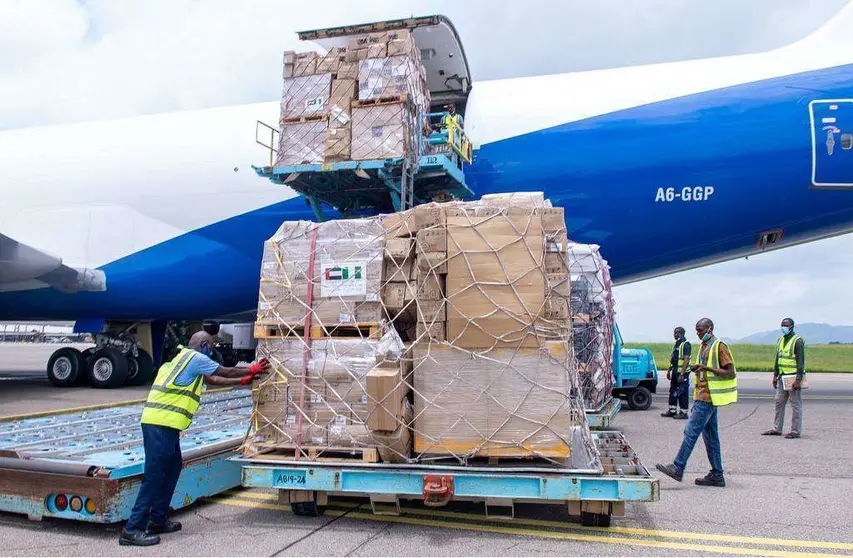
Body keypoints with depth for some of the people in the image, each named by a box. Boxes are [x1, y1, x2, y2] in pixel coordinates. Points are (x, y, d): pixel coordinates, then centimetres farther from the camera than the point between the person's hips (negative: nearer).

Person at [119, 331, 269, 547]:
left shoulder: (183, 358, 24)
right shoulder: (196, 358, -4)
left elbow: (215, 380, 30)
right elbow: (227, 372, 5)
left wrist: (243, 381, 33)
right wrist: (252, 370, 19)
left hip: (159, 423, 10)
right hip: (162, 424, -10)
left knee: (173, 468, 17)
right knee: (153, 476, -7)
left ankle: (158, 520, 23)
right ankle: (133, 530, -4)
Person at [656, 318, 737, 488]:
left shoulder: (719, 346, -10)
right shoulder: (704, 347, 18)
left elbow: (730, 373, -16)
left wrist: (707, 368, -23)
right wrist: (697, 368, 11)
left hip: (708, 397, -10)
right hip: (703, 396, 10)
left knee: (691, 431, -11)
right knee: (710, 436, 10)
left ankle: (678, 468, -9)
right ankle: (716, 475, 15)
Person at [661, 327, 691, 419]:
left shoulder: (685, 344, -13)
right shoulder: (676, 344, 16)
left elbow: (686, 359, -19)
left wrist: (682, 374, -24)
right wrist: (669, 370, 19)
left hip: (682, 373, -9)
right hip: (675, 372, 9)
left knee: (682, 393, -3)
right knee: (672, 391, 13)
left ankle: (683, 412, 4)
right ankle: (672, 411, 21)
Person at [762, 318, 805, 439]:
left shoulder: (798, 341, -10)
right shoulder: (780, 340, 14)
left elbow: (800, 361, -15)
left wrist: (798, 379, -19)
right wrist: (775, 375, 17)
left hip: (793, 378, -8)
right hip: (782, 378, 8)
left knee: (796, 404, 0)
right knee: (779, 403, 10)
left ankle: (796, 431, 6)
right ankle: (777, 429, 18)